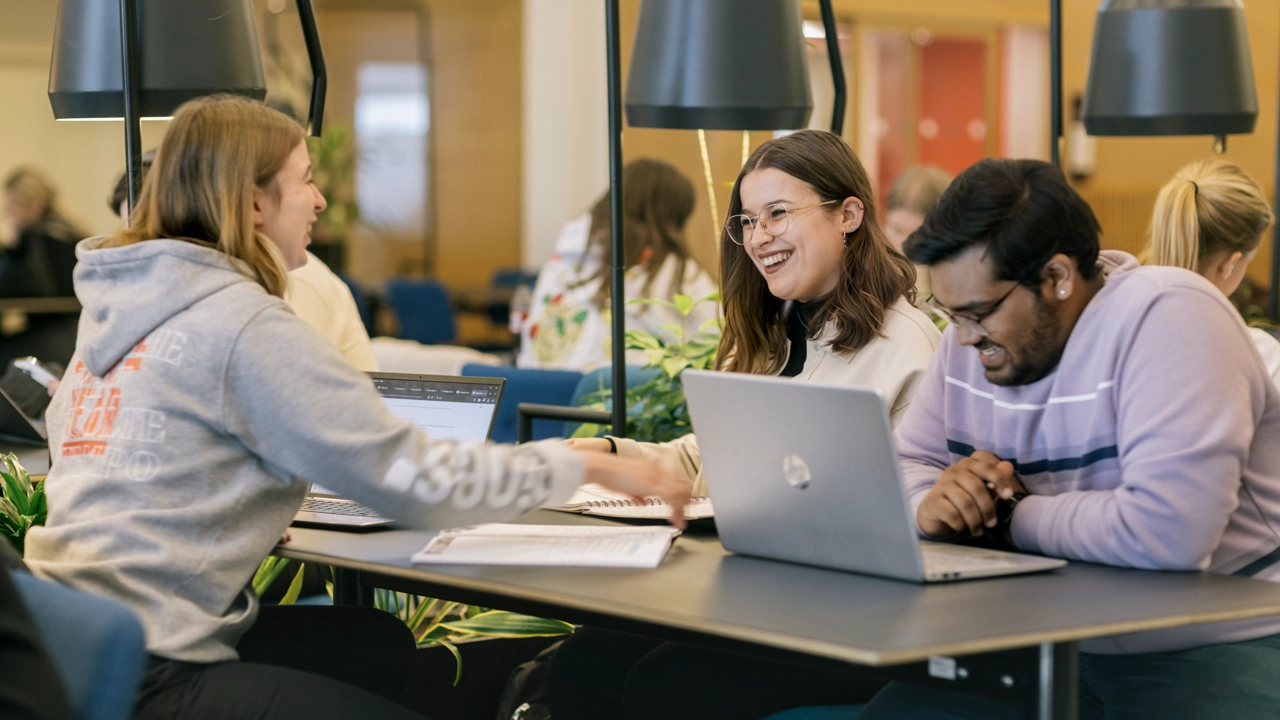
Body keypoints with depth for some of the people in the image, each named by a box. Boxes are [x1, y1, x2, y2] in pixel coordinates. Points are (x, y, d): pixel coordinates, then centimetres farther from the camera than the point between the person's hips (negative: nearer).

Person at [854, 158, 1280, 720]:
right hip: (1052, 646, 7)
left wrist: (1011, 517, -15)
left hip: (1211, 654, -7)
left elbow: (1168, 528, -31)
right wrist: (932, 502, -11)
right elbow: (906, 463, 15)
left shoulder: (1166, 315, -19)